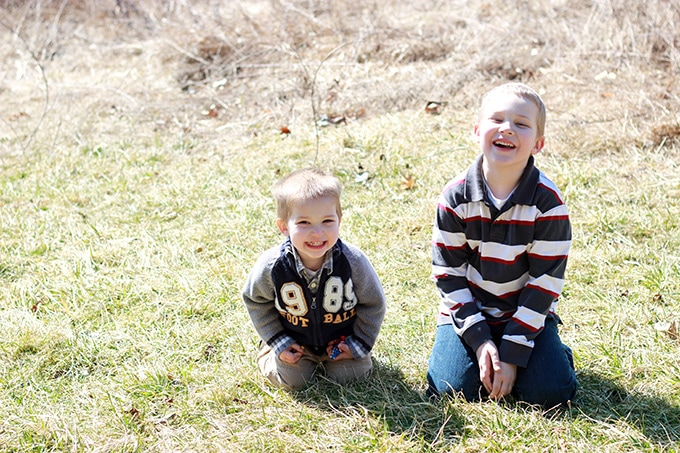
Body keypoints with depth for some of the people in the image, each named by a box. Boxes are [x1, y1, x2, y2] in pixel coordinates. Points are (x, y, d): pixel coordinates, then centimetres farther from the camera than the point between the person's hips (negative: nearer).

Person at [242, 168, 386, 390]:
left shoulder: (353, 261, -28)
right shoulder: (271, 266, -28)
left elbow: (373, 303, -9)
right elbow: (255, 300, -6)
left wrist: (360, 343, -7)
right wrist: (278, 342, -7)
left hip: (341, 337, 1)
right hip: (294, 340, 0)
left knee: (351, 375, -7)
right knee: (291, 380, -7)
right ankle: (267, 352, 24)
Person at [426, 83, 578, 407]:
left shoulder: (547, 201, -15)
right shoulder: (455, 197, -11)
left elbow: (546, 280, -13)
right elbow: (448, 272, -7)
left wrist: (513, 353, -17)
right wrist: (479, 339, -15)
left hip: (526, 313, -1)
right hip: (467, 311, 1)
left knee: (550, 392, -17)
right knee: (453, 388, -17)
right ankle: (485, 352, 14)